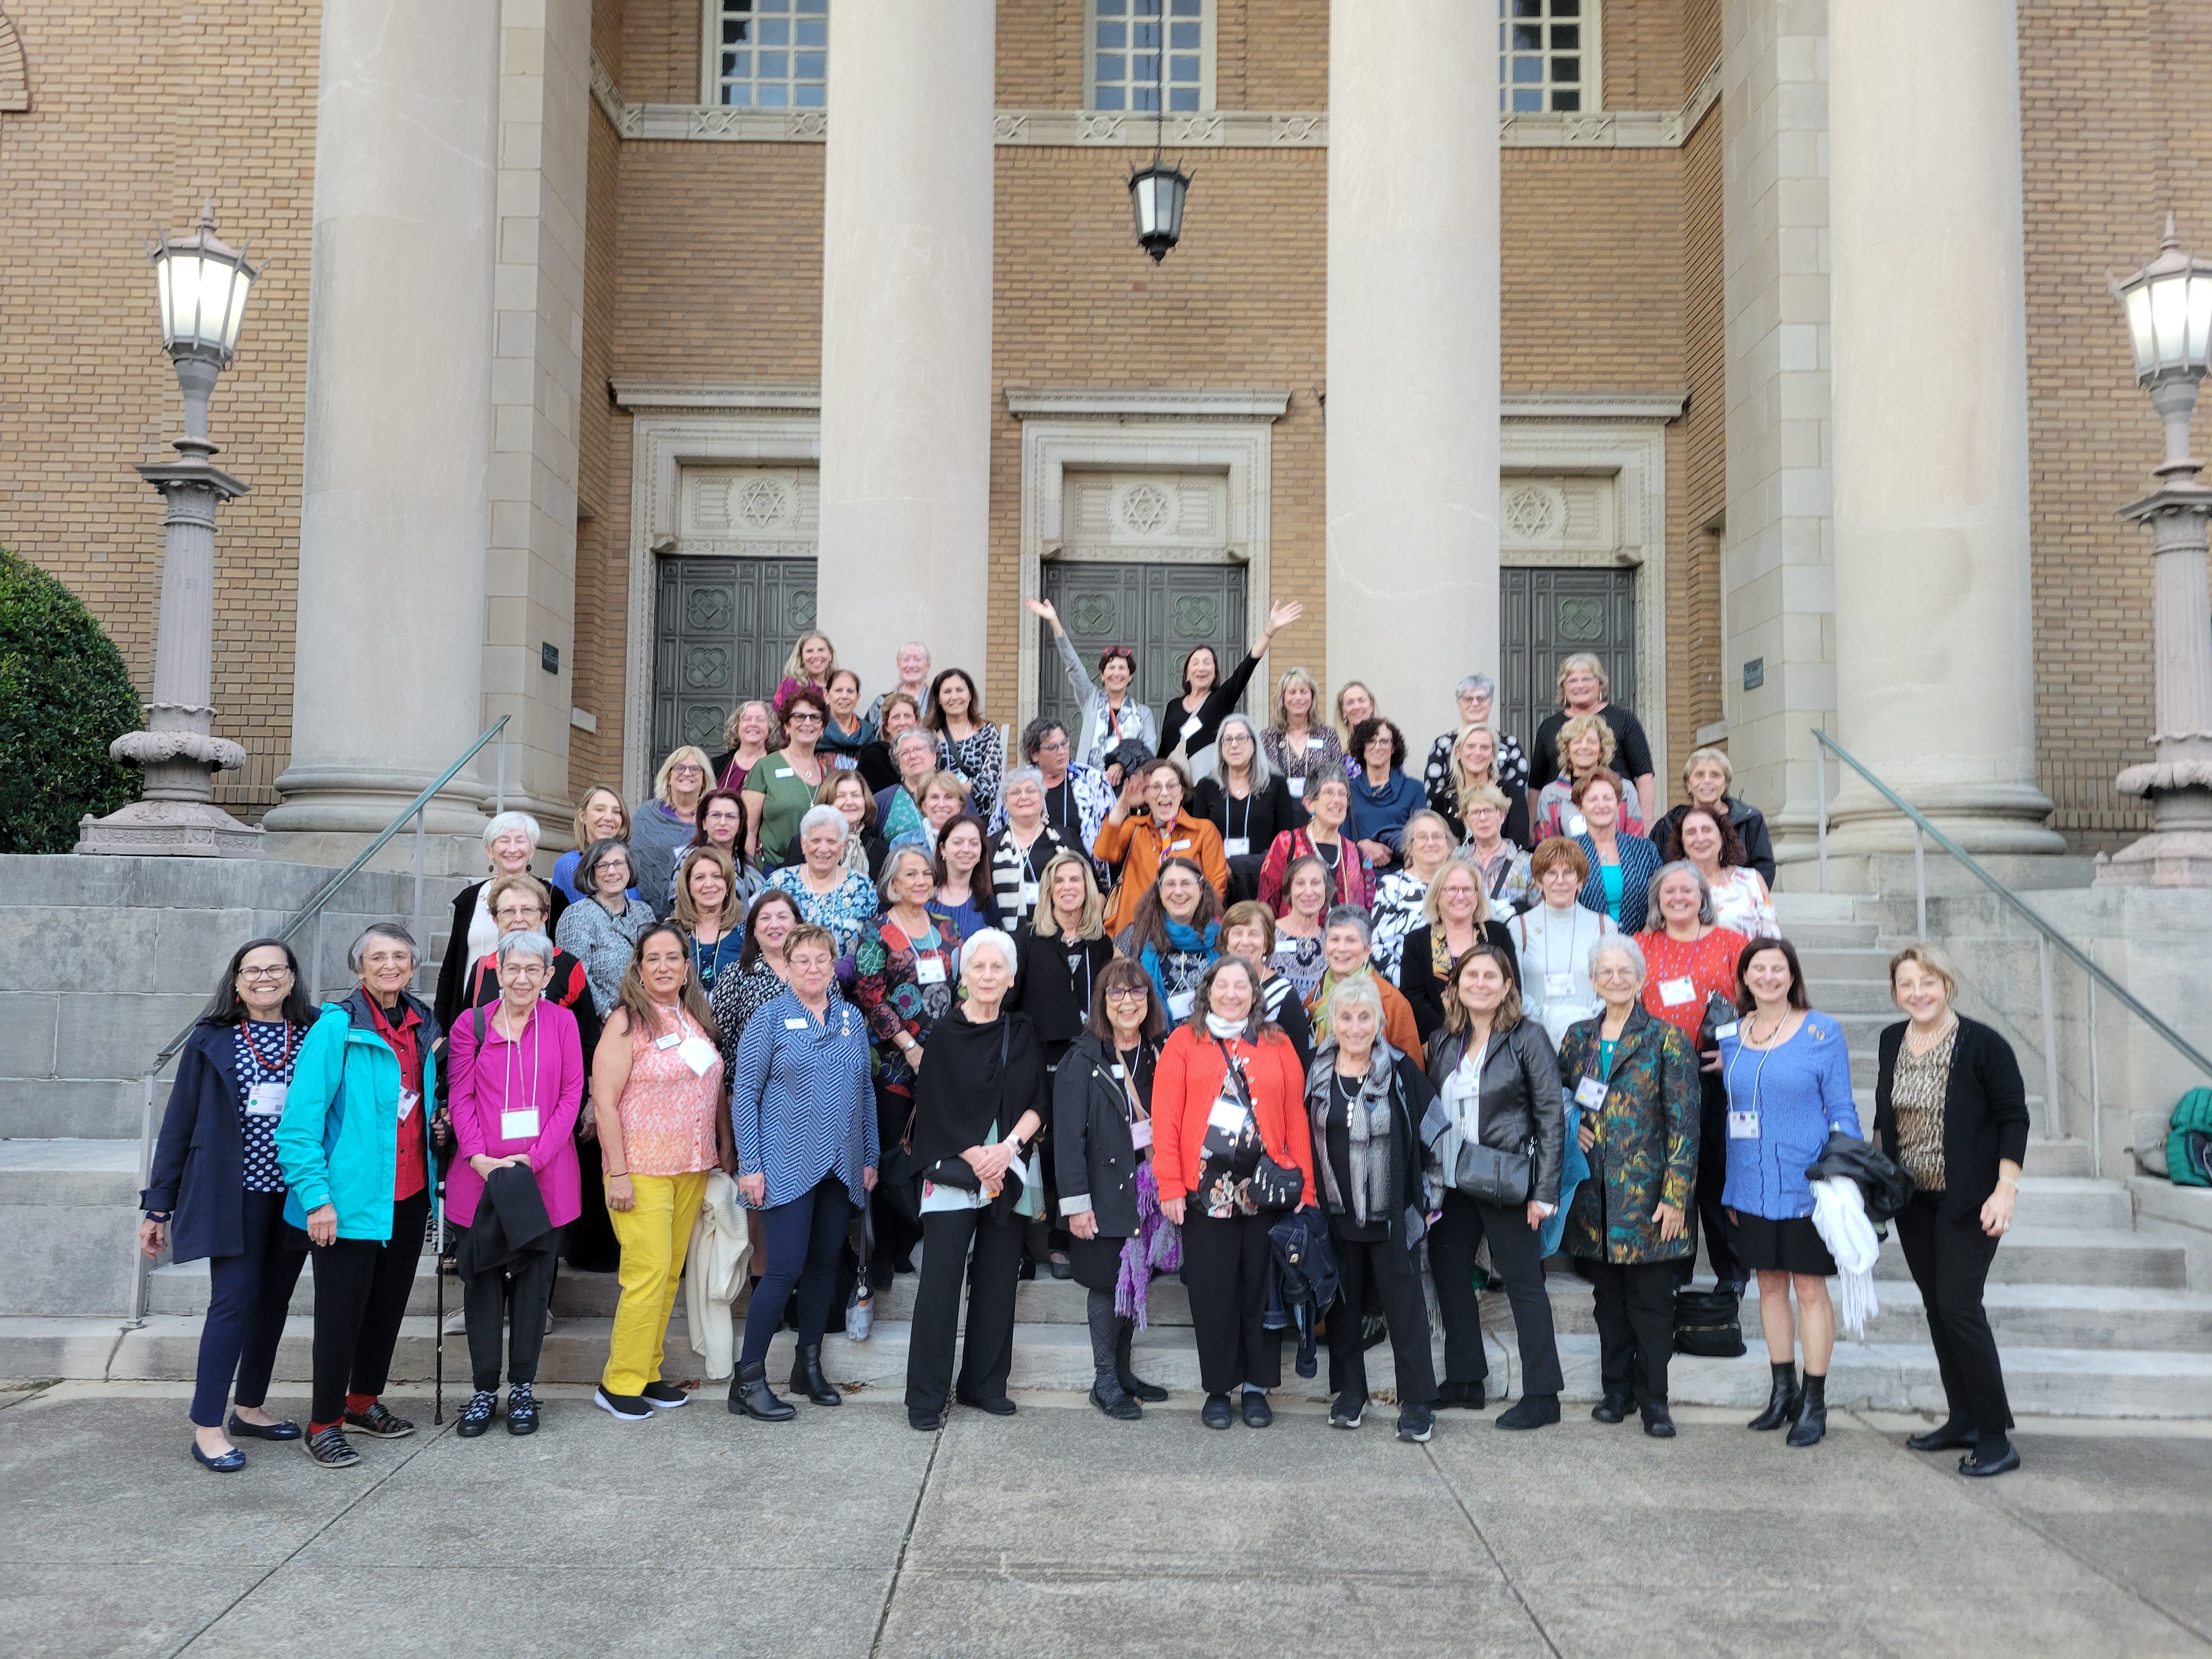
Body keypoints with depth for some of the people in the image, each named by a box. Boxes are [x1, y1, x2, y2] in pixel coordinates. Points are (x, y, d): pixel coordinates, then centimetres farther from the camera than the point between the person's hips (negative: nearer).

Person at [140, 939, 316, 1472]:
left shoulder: (317, 1037, 2)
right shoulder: (211, 1040, 0)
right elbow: (179, 1122, 2)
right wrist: (158, 1206, 1)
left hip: (294, 1195, 3)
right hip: (234, 1195, -3)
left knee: (274, 1301, 10)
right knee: (234, 1300, -7)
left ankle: (250, 1408, 26)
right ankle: (207, 1427, 2)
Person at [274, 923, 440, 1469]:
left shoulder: (424, 1025, 7)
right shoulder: (337, 1027, -13)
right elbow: (301, 1118, -15)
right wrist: (316, 1196, -19)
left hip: (409, 1196, 7)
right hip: (352, 1199, -6)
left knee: (390, 1302, 17)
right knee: (341, 1311, 2)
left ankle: (364, 1402, 33)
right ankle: (324, 1424, 15)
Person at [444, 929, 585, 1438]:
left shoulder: (562, 1022, 3)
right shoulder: (471, 1024, 3)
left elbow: (572, 1095, 0)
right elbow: (460, 1097, 1)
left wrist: (535, 1157, -11)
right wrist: (479, 1158, -12)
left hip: (545, 1176, 0)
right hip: (480, 1175, 0)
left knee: (534, 1279, 7)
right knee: (482, 1281, 6)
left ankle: (522, 1388, 19)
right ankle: (484, 1389, 18)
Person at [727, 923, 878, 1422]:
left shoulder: (852, 1020, 9)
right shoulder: (770, 1018, -5)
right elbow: (744, 1094, -6)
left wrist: (870, 1157, 11)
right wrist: (750, 1165, -11)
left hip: (841, 1167, 5)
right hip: (788, 1166, -5)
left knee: (825, 1264, 11)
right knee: (786, 1268, -8)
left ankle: (809, 1366, 25)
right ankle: (748, 1379, 2)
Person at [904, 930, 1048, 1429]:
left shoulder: (1024, 1033, 9)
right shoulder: (945, 1034, -2)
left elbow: (1039, 1102, 5)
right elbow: (935, 1107, -4)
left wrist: (1008, 1147, -11)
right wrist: (976, 1157, -11)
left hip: (1011, 1176, 4)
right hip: (953, 1174, -3)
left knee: (997, 1282, 6)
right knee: (940, 1282, -5)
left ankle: (983, 1384, 18)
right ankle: (926, 1396, 1)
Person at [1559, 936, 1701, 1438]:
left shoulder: (1667, 1038, -4)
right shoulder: (1578, 1037, 9)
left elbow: (1684, 1122, -7)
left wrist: (1676, 1195, -12)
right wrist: (1571, 1127, -1)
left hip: (1647, 1190, -4)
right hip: (1595, 1188, 4)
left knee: (1651, 1299, 0)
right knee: (1607, 1296, 11)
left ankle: (1653, 1399, 11)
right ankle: (1617, 1390, 22)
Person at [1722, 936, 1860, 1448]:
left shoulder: (1822, 1031, -5)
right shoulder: (1732, 1035, 6)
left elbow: (1841, 1111, -3)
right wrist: (1731, 1186, 11)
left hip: (1806, 1184, -4)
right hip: (1754, 1186, 4)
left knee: (1810, 1288, 2)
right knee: (1769, 1285, 12)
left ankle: (1814, 1403, 12)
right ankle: (1783, 1391, 25)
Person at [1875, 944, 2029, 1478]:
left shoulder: (1983, 1044, -14)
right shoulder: (1892, 1041, 3)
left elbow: (2014, 1118, -11)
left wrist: (2005, 1189, -17)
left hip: (1968, 1202, -6)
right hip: (1913, 1199, 6)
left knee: (1959, 1307, -11)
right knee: (1936, 1307, 10)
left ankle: (1996, 1438, -2)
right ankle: (1963, 1420, 22)